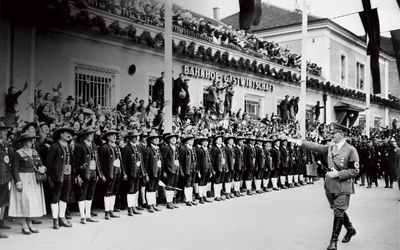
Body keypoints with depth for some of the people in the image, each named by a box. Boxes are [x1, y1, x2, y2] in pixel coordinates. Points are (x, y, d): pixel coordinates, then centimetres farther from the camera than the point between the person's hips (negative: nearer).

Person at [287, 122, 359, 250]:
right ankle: (350, 229, 41)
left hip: (343, 187, -6)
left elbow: (355, 171, -10)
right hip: (330, 185, 6)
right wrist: (299, 142, -10)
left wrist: (338, 174, -17)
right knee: (338, 210, 18)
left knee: (338, 212, -4)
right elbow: (316, 147, 0)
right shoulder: (330, 147, 7)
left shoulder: (351, 150, -10)